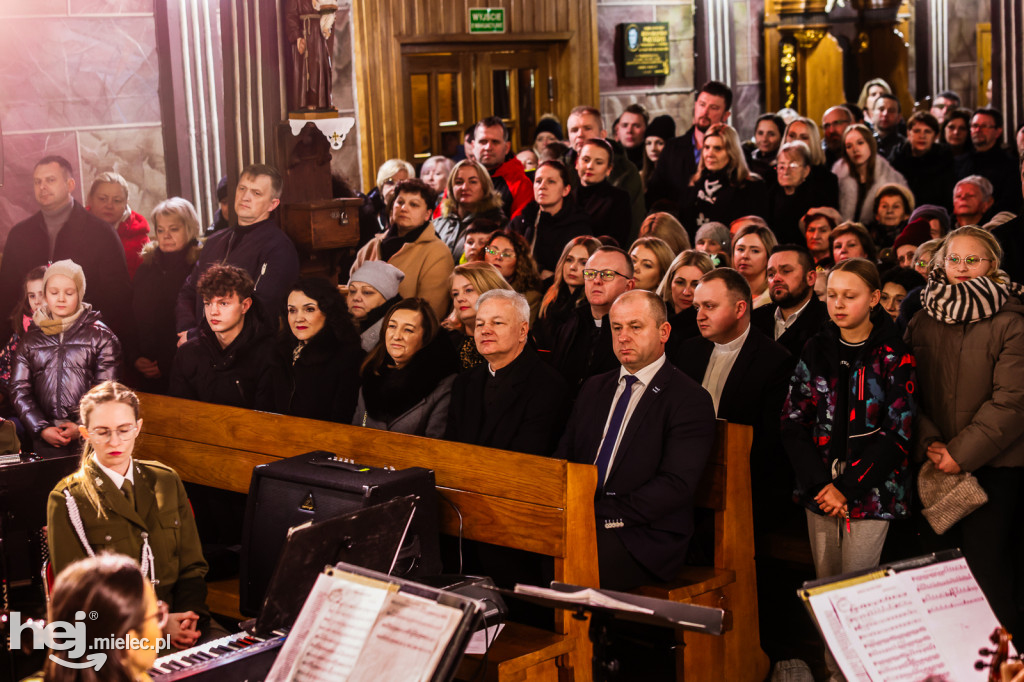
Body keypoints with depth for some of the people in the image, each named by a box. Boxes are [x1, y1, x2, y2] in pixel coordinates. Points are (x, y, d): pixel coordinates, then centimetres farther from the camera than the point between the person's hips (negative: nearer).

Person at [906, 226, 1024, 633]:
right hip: (935, 464, 5)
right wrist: (929, 442, -9)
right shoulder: (923, 322, 9)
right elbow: (909, 392, 6)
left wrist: (963, 453, -14)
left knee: (984, 564, -6)